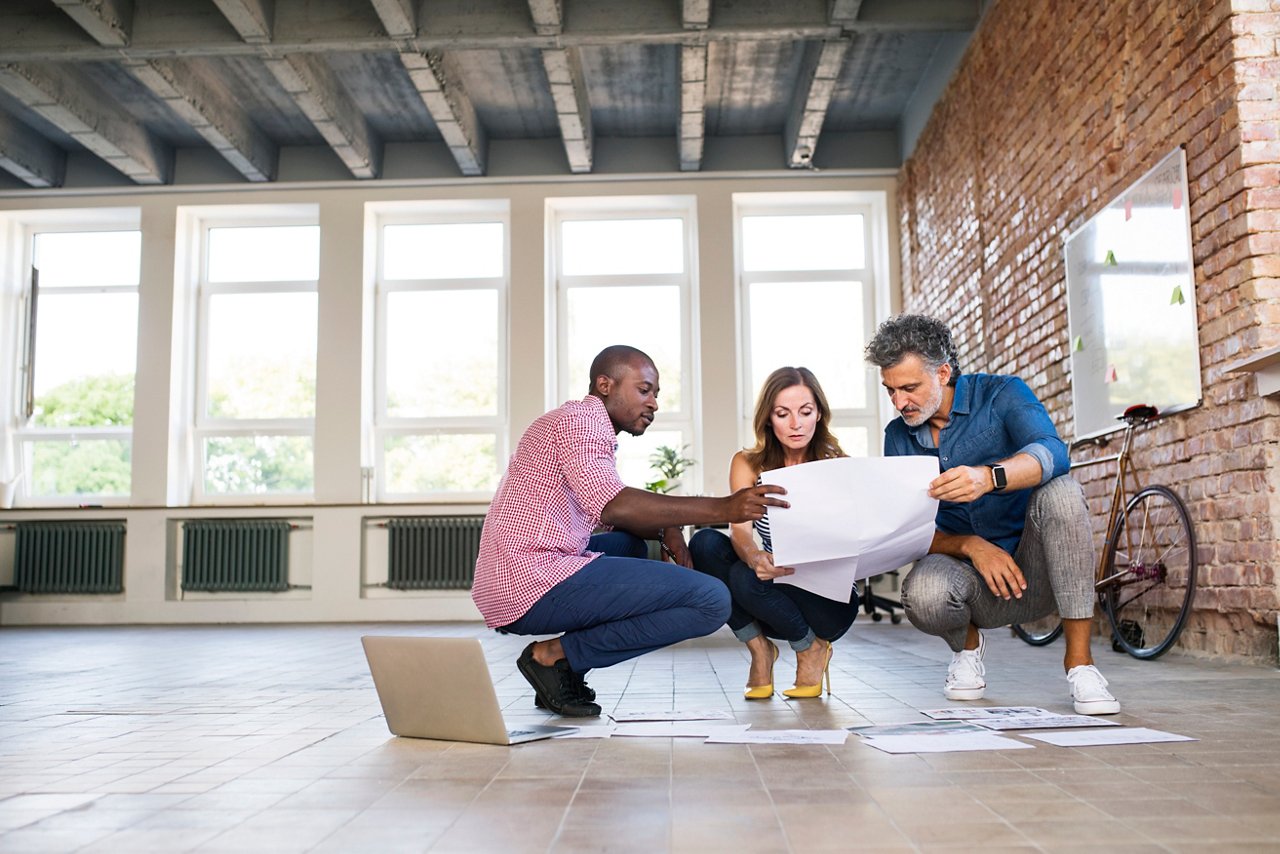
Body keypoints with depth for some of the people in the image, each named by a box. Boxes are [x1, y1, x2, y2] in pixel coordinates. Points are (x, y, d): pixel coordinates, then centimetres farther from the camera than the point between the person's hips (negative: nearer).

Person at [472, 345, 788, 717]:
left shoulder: (588, 426, 24)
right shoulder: (580, 419, -7)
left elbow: (613, 513, 26)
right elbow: (612, 506, -24)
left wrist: (666, 529, 5)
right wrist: (720, 508, -26)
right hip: (536, 584, -10)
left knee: (630, 543, 34)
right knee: (711, 601, -13)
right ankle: (556, 655, -7)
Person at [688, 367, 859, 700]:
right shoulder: (748, 464, -1)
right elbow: (740, 530, -16)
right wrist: (755, 556, -41)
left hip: (828, 600, -3)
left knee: (747, 579, -31)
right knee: (705, 543, -22)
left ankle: (812, 649, -2)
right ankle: (760, 649, -6)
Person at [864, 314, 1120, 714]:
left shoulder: (1001, 394, -7)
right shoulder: (898, 437, 3)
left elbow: (1053, 452, -28)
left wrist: (988, 477, -49)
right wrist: (971, 545, -22)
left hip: (1038, 573, -1)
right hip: (978, 590, 2)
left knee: (1060, 492, -31)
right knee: (922, 592, -33)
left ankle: (1079, 659, -22)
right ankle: (967, 644, 5)